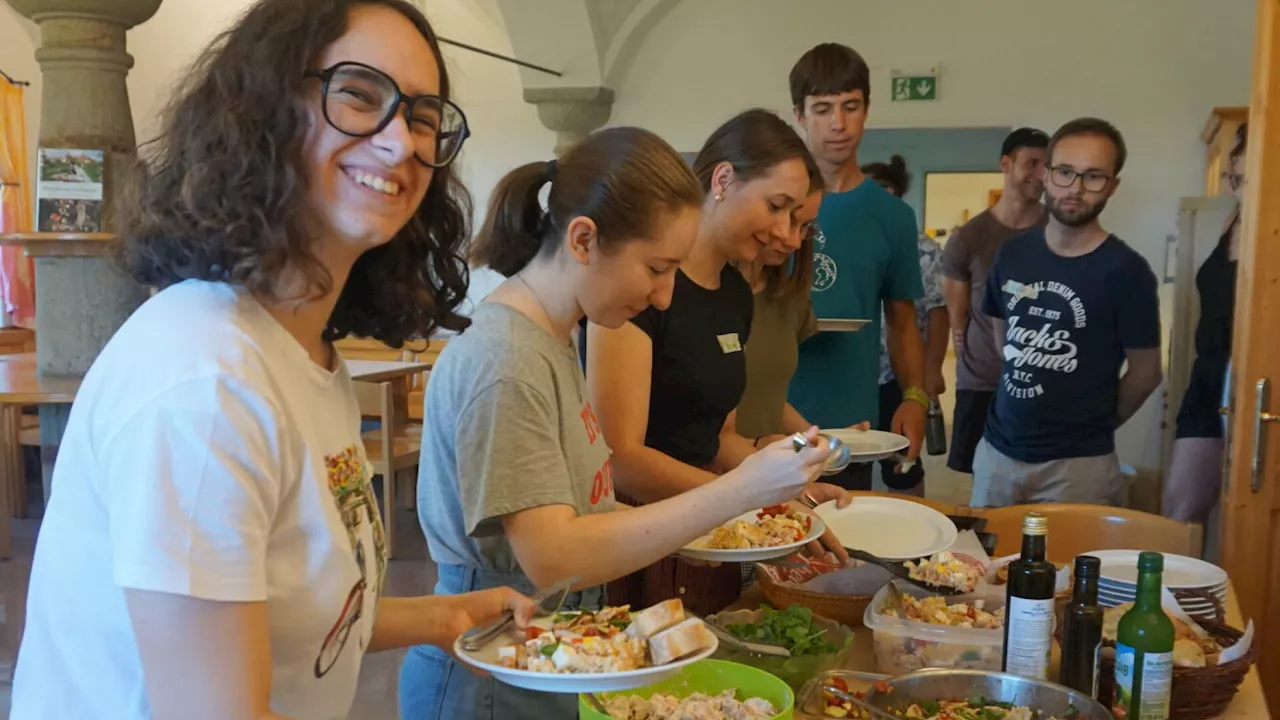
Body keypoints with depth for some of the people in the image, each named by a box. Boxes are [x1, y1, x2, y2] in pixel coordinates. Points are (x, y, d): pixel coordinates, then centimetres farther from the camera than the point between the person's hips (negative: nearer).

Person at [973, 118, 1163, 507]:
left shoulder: (1125, 271, -11)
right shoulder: (1012, 254, 3)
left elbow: (1145, 373, -4)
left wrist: (1092, 427, 5)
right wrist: (1029, 405, 10)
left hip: (1078, 464, -4)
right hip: (997, 449, 5)